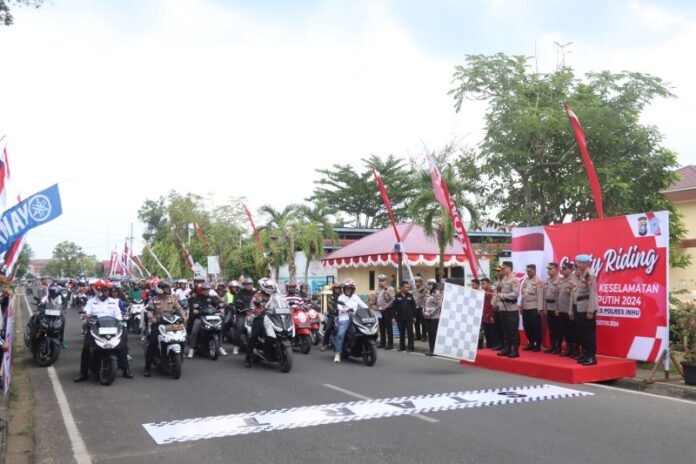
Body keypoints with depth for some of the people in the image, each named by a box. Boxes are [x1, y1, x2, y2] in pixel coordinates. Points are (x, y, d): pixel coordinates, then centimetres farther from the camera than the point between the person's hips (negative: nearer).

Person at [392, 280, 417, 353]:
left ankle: (410, 347, 4)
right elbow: (394, 307, -1)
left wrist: (414, 316, 1)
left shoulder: (410, 295, 3)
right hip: (400, 318, 0)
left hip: (409, 317, 0)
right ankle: (402, 346, 20)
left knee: (410, 332, -1)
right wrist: (394, 317, -6)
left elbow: (413, 306, 5)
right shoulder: (397, 296, -1)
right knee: (401, 333, 10)